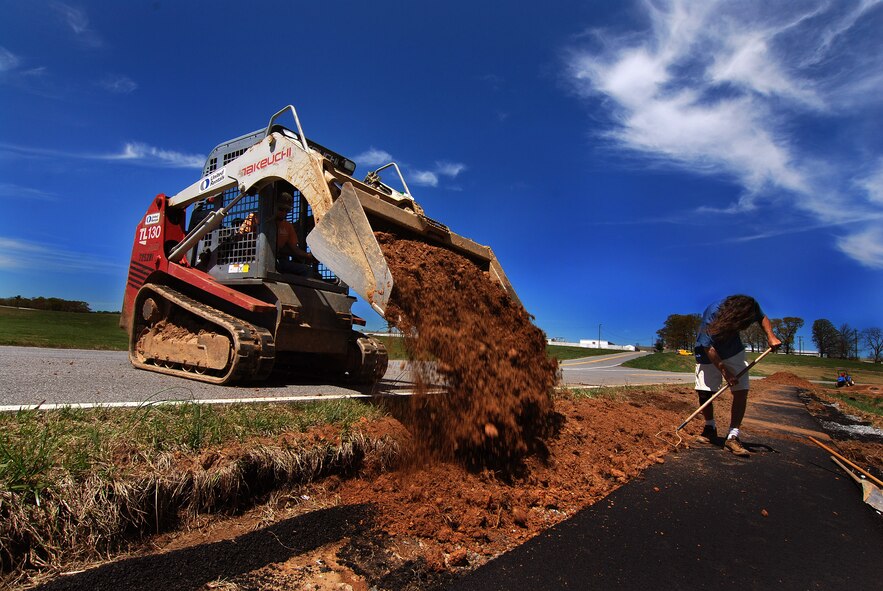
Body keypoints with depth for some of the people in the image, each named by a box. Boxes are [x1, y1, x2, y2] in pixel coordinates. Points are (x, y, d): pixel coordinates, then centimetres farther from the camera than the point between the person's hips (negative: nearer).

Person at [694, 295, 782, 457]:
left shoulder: (751, 306, -22)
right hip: (709, 355, -4)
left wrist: (771, 336, -13)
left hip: (734, 351, 4)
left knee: (741, 391, -9)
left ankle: (732, 437, -3)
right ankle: (710, 428, 20)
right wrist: (724, 371, -28)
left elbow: (762, 317, 4)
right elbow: (708, 348, -28)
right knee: (704, 393, -6)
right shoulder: (712, 315, -35)